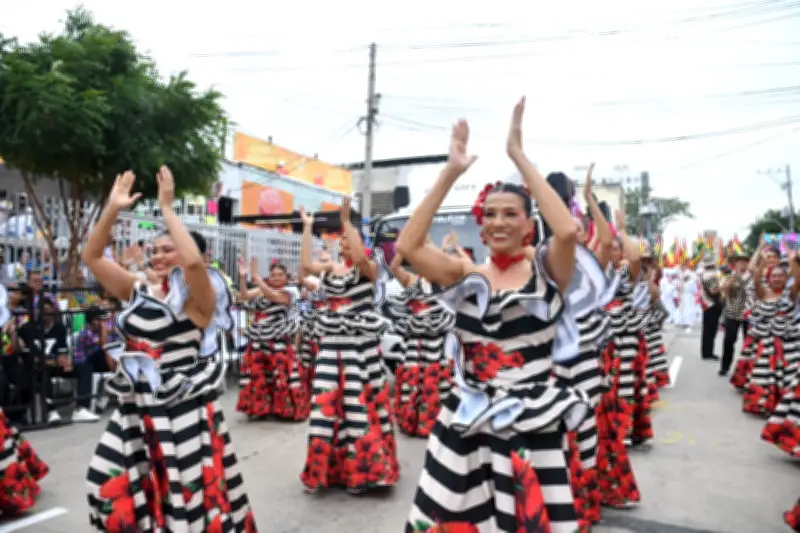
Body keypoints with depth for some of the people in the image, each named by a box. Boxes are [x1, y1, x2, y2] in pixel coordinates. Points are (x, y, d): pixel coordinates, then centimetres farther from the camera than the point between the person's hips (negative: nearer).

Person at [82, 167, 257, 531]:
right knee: (115, 485, 15)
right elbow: (91, 257, 6)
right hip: (137, 408, 7)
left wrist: (166, 208, -26)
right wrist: (112, 209, -4)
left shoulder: (199, 298, -12)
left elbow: (194, 261, -34)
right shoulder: (141, 292, 6)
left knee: (188, 494, 3)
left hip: (183, 411, -6)